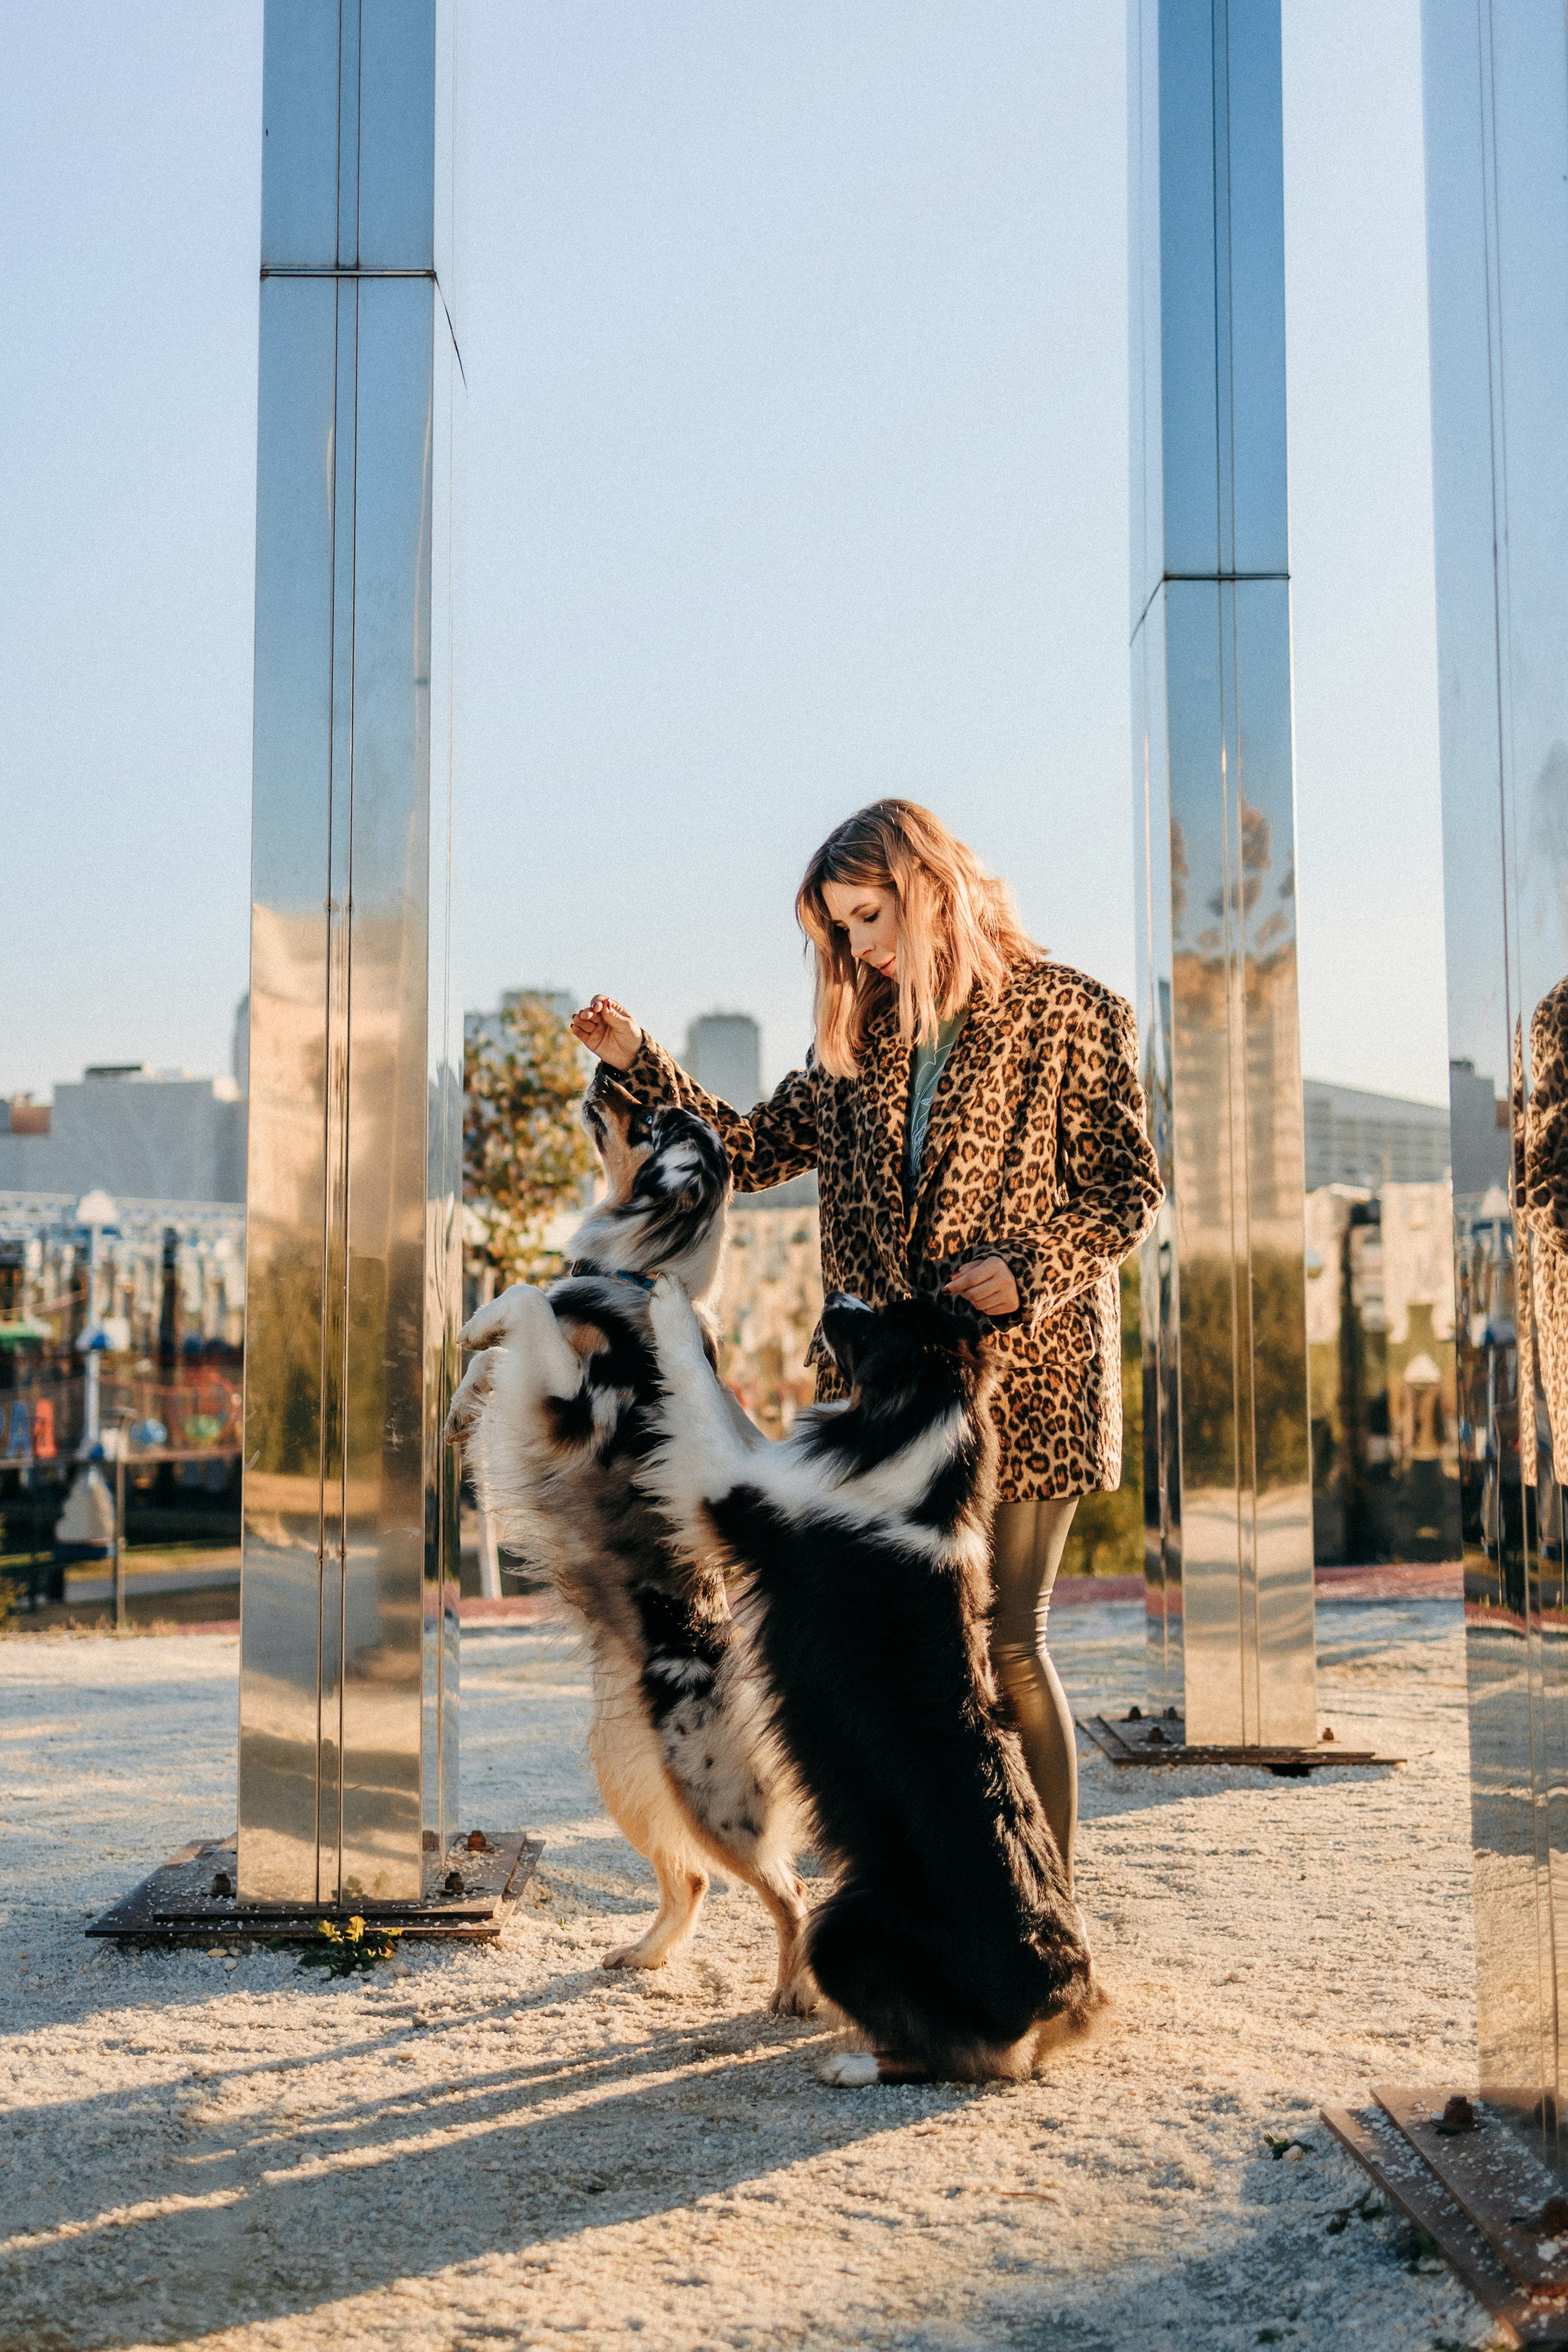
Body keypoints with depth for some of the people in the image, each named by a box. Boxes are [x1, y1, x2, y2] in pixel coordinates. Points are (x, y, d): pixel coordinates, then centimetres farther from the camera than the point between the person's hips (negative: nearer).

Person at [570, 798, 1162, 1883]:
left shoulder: (1067, 1015, -3)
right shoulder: (865, 1034, 12)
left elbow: (1129, 1189, -3)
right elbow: (760, 1147, 15)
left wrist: (1025, 1271, -18)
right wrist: (639, 1063, 6)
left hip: (1023, 1376, -5)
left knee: (1004, 1642, -3)